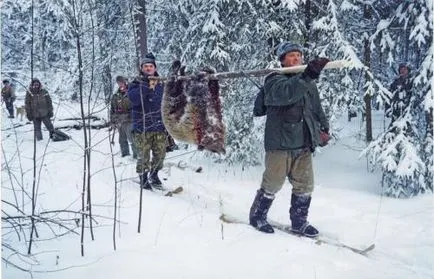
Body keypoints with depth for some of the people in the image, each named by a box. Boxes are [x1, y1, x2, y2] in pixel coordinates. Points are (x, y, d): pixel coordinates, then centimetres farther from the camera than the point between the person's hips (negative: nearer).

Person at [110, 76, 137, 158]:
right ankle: (125, 154, 22)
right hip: (119, 122, 5)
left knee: (131, 138, -10)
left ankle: (136, 154, -4)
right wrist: (113, 122, 14)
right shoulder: (115, 96, 14)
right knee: (122, 139, 12)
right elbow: (112, 110, 19)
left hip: (129, 121, -5)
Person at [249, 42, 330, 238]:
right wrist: (309, 75, -46)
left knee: (304, 185, 11)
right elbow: (286, 93, -34)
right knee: (272, 184, 5)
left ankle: (299, 222, 27)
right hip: (280, 143, -6)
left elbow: (316, 108, 25)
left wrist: (323, 128, 14)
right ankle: (257, 216, 27)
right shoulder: (275, 80, -10)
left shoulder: (309, 84, 13)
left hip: (303, 144, 6)